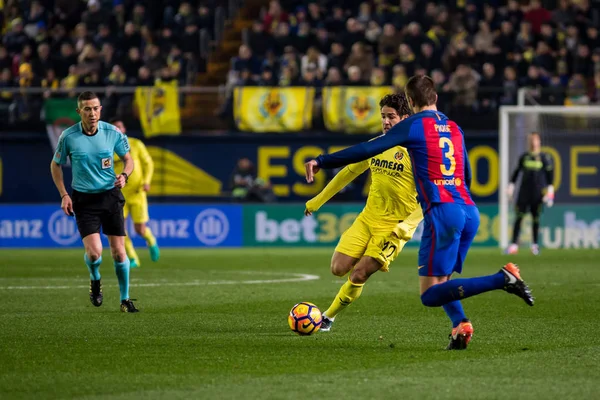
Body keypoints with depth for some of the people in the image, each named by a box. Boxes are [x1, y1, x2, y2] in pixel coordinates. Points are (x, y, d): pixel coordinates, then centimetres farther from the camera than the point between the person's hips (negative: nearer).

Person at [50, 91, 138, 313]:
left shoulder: (112, 133, -6)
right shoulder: (68, 136, -8)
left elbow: (128, 159, 9)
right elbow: (55, 165, 6)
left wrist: (124, 175, -13)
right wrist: (64, 195, -3)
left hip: (110, 195, 1)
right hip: (83, 199, -1)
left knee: (118, 252, 1)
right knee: (94, 252, -16)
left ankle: (125, 299, 17)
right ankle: (95, 280, 19)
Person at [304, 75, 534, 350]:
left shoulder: (414, 125, 1)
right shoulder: (455, 128, 19)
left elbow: (367, 150, -6)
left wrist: (322, 162, -1)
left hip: (442, 212, -7)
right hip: (470, 211, 7)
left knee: (430, 295, -7)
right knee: (440, 281, 20)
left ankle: (503, 279, -22)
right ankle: (460, 325, -8)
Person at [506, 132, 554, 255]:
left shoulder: (544, 157, 2)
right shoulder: (524, 157, 10)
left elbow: (550, 173, 4)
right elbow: (517, 171, 16)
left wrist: (550, 189, -2)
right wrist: (511, 186, 13)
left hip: (538, 192, -2)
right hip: (524, 191, 2)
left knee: (536, 218, 1)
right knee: (519, 217, -6)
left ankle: (535, 244, 12)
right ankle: (514, 244, -8)